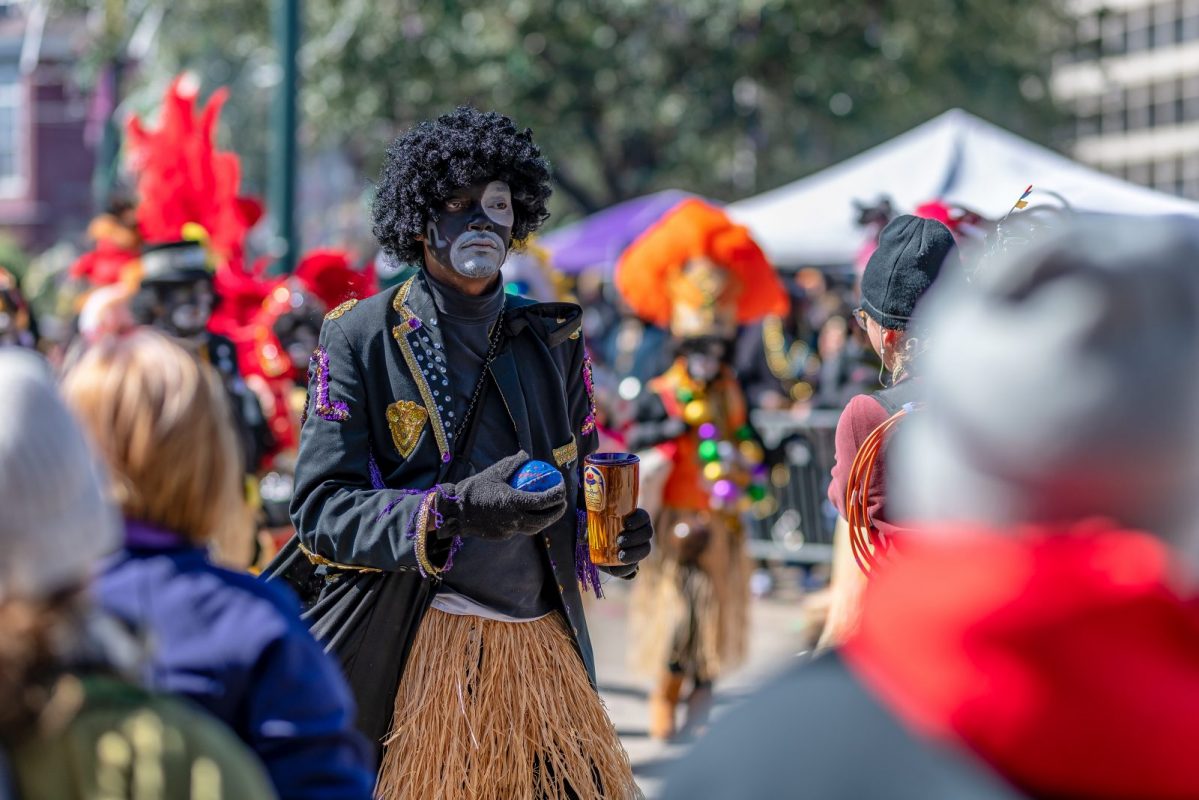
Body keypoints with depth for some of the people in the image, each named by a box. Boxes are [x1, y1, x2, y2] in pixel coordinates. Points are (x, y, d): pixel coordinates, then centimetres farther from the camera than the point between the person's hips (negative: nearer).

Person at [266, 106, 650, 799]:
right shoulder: (360, 338, -2)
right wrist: (454, 511, -25)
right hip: (403, 655, -4)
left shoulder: (554, 338, 12)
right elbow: (321, 510, -10)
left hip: (541, 644, 4)